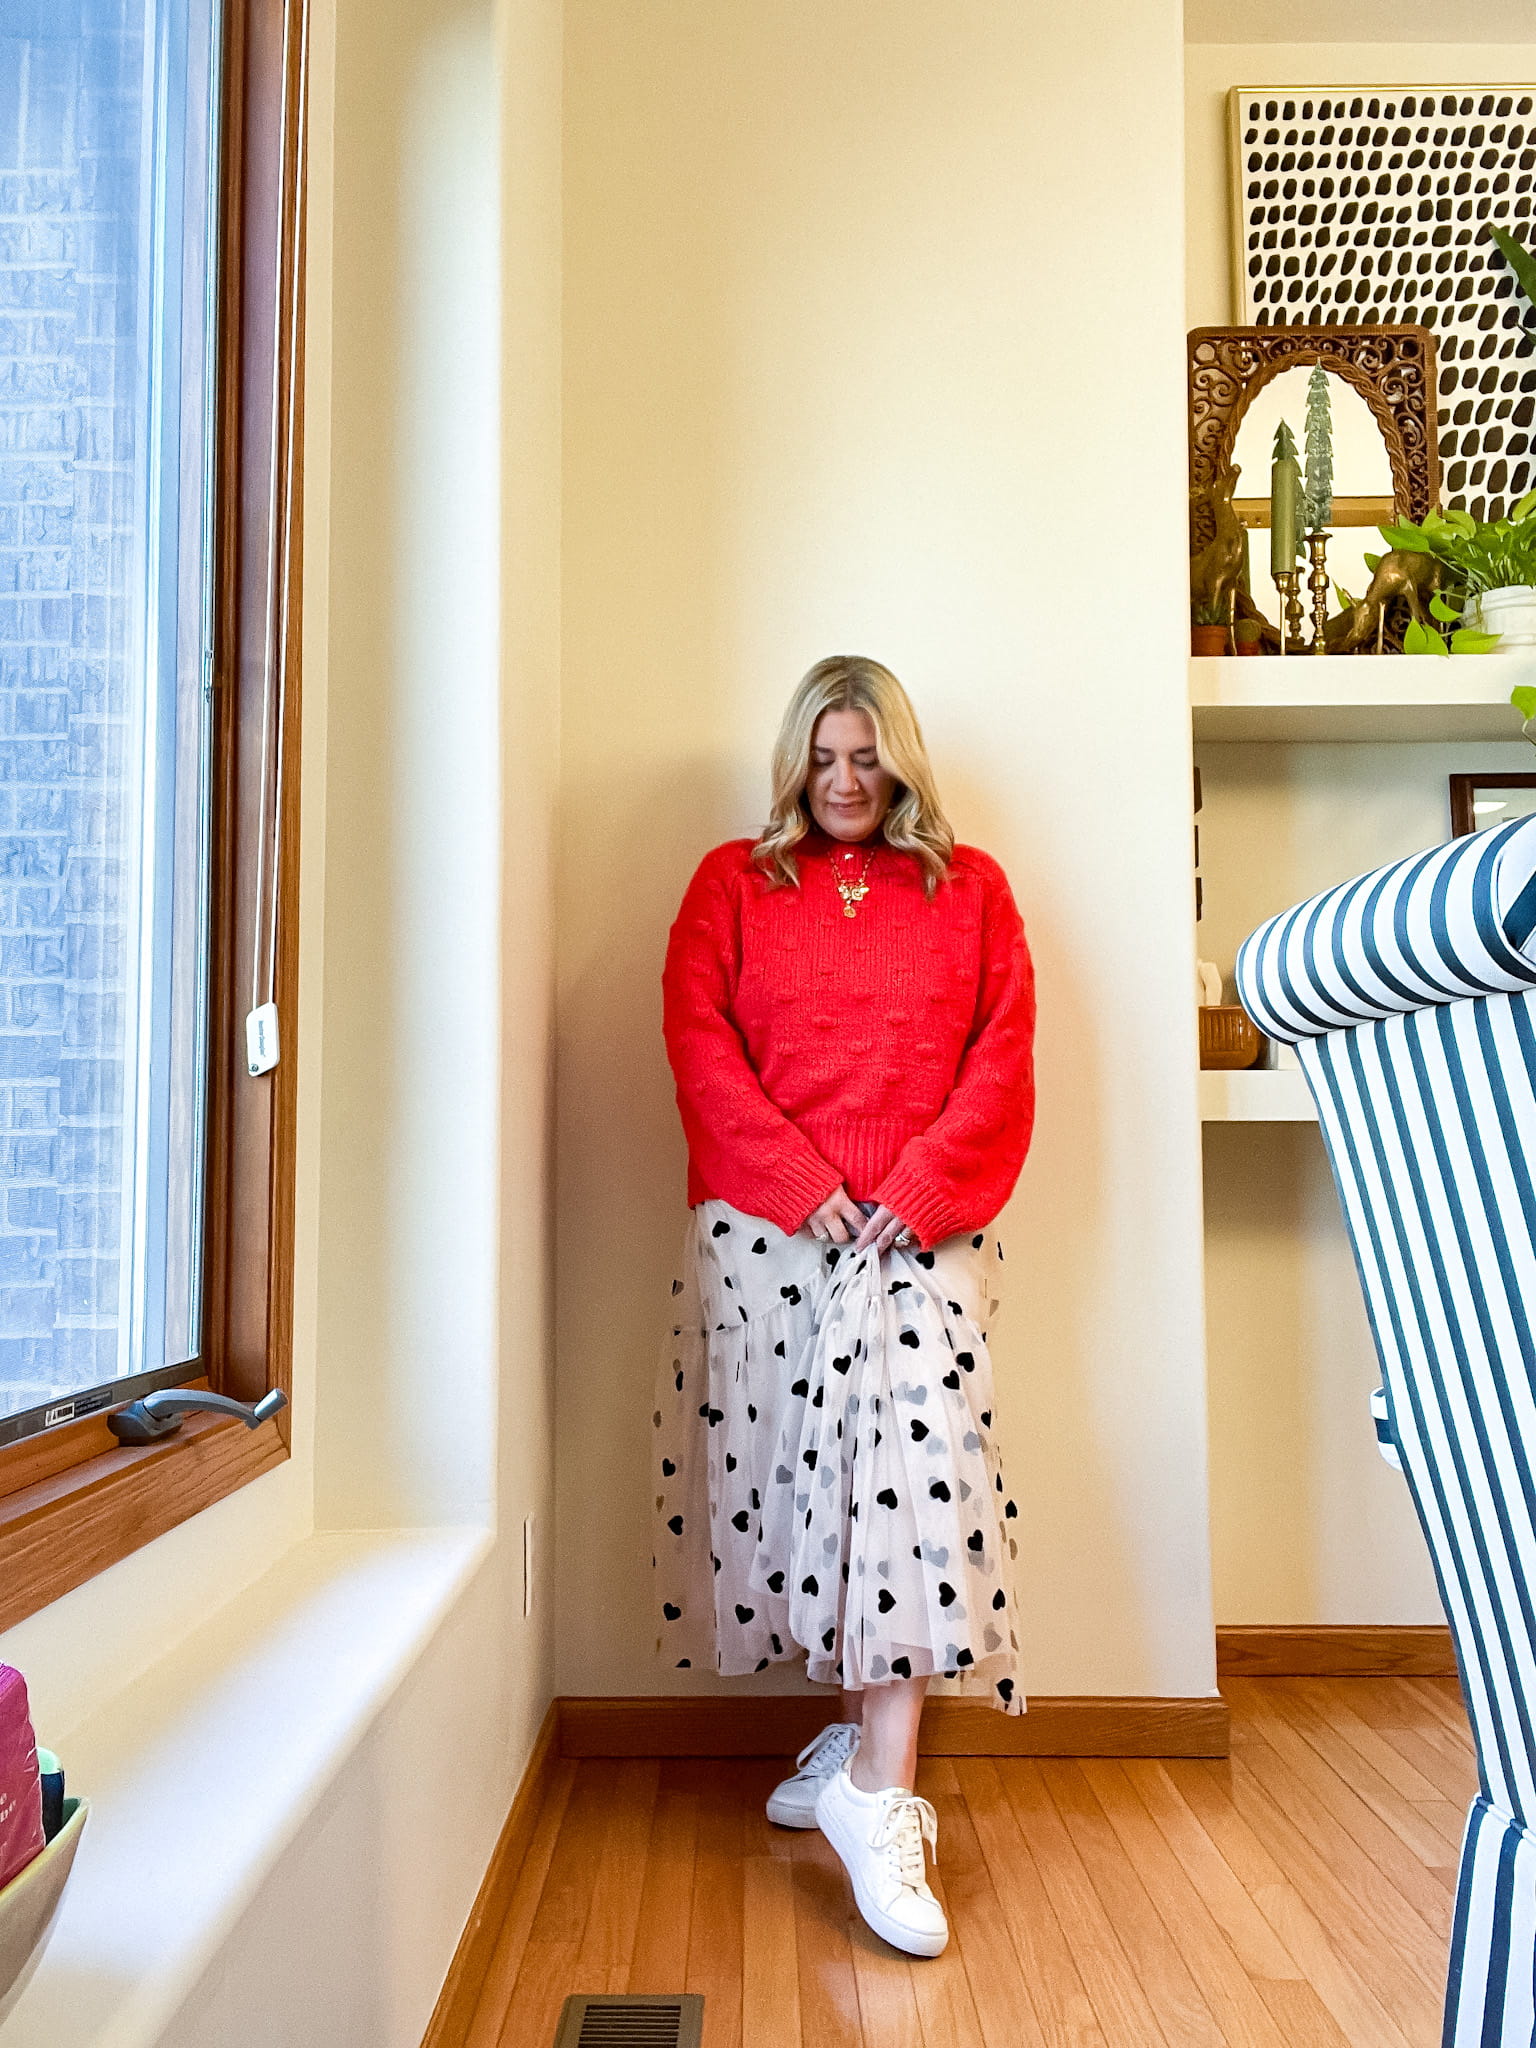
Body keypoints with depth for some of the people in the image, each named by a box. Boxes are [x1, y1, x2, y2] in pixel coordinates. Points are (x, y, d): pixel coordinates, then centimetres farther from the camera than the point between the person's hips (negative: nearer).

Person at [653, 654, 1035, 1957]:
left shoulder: (970, 888, 13)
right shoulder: (734, 882, 12)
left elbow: (1005, 1055, 4)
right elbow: (699, 1041, 0)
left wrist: (918, 1188, -10)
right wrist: (805, 1186, -10)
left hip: (920, 1227, 0)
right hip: (764, 1227, 1)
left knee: (918, 1442, -14)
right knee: (794, 1457, 3)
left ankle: (874, 1794, -6)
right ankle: (870, 1740, 24)